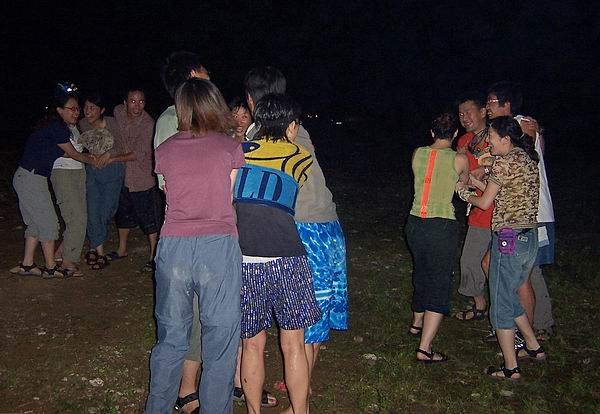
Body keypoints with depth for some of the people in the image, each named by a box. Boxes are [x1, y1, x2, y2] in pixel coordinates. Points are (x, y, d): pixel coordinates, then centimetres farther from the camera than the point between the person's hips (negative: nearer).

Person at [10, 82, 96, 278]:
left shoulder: (52, 125, 10)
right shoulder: (57, 128, -18)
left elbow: (61, 152, 19)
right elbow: (73, 154, -6)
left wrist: (85, 156, 16)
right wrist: (91, 161, 11)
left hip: (25, 178, 10)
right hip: (31, 179, -10)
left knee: (37, 223, 16)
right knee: (49, 223, 0)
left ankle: (26, 265, 24)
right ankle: (50, 268, 11)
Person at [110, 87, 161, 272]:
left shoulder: (148, 125, -22)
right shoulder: (118, 112, -3)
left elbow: (139, 154, -24)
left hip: (142, 178, -7)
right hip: (123, 175, 7)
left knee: (148, 218, -3)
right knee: (123, 213, 21)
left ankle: (154, 256, 10)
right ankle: (122, 250, 39)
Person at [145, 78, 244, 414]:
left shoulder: (165, 150, 8)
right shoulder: (231, 148, 1)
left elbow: (170, 195, 14)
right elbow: (232, 201, 4)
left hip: (173, 247, 3)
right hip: (218, 246, -3)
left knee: (171, 336, 17)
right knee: (220, 339, 9)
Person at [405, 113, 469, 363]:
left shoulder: (417, 154, 3)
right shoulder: (459, 159, -6)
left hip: (415, 223, 5)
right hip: (442, 227, -5)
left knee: (422, 274, 26)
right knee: (439, 285, 1)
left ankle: (417, 323, 47)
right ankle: (424, 349, -3)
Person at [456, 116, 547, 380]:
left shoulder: (506, 162, -14)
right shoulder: (528, 159, 12)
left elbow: (484, 203, -9)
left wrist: (464, 192, 9)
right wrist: (474, 181, 18)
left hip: (508, 239, -9)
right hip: (530, 238, 9)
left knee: (501, 304, 3)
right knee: (509, 297, 24)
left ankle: (511, 368, 11)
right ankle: (534, 348, 33)